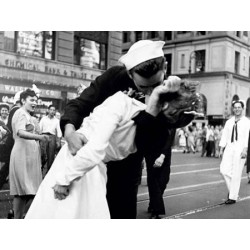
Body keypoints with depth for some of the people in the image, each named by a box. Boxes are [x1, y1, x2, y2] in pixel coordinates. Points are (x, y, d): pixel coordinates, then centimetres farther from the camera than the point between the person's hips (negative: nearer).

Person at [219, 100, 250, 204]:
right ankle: (232, 189, 18)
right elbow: (224, 136, 13)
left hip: (240, 149, -4)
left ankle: (233, 197, 7)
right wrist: (221, 149, 7)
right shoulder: (229, 122, 14)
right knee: (224, 169, -6)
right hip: (229, 148, 4)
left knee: (236, 174, -2)